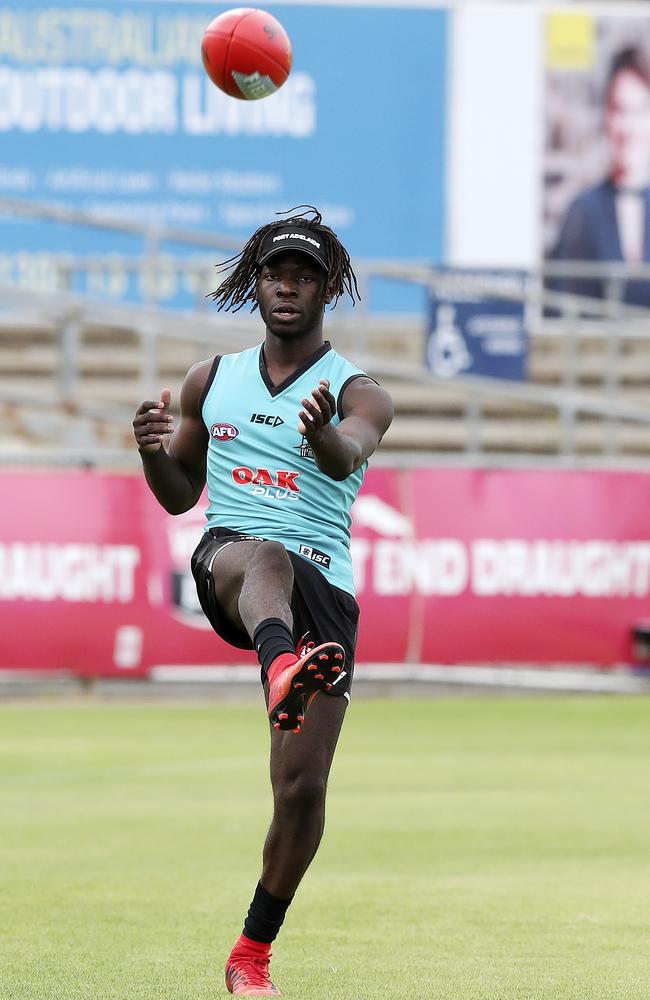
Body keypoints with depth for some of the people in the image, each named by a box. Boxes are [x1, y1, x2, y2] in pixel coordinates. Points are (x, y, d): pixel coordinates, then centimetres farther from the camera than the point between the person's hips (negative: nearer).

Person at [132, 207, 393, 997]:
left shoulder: (357, 393, 3)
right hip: (224, 563, 1)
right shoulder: (212, 382, 15)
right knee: (265, 555, -39)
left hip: (323, 591, 0)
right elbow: (179, 494, 23)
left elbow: (348, 458, -20)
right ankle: (282, 672, -73)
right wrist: (153, 449, 0)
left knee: (302, 789, -8)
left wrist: (324, 434, -44)